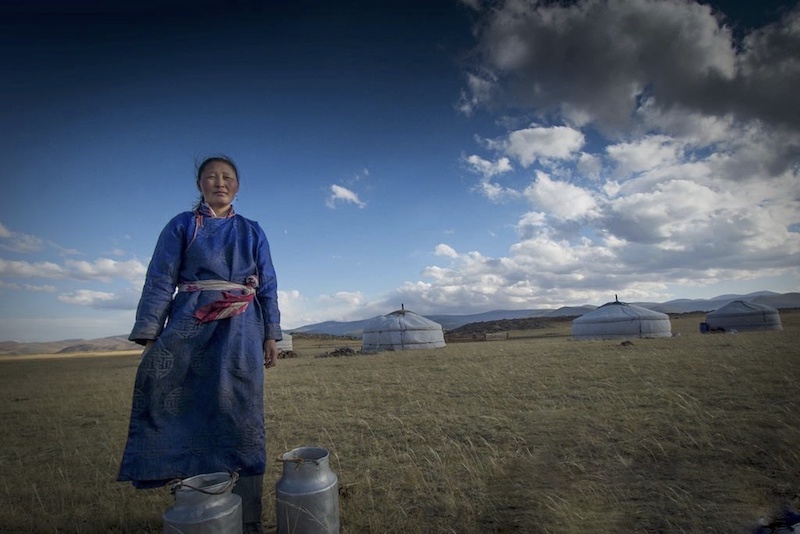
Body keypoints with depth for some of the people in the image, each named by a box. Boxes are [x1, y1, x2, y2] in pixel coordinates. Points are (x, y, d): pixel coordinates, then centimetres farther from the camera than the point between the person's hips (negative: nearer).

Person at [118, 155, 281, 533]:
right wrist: (149, 336, -6)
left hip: (240, 332, 1)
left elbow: (268, 286, 10)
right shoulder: (180, 226, 9)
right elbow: (160, 282, 3)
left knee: (242, 418, 0)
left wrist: (271, 335, 3)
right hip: (190, 328, 0)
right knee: (186, 413, -2)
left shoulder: (251, 232, 12)